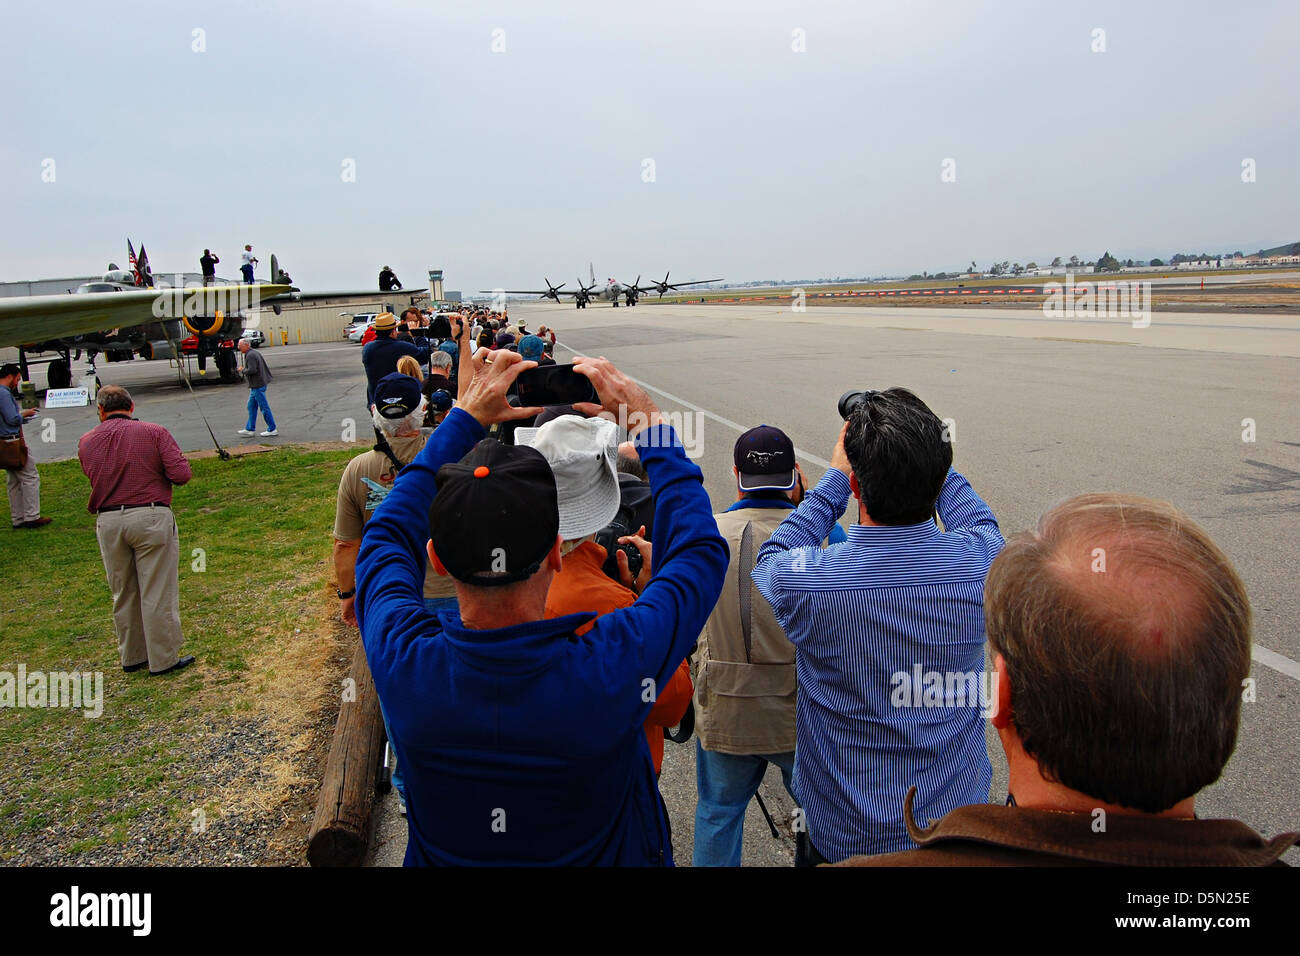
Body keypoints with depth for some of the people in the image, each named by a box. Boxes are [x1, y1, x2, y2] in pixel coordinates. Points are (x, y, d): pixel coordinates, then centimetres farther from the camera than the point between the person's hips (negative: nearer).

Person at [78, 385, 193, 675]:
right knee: (157, 593, 3)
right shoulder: (155, 432, -5)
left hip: (108, 522, 4)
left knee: (123, 594, 16)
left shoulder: (86, 442, 6)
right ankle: (163, 659, 10)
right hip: (151, 517, -4)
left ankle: (132, 657, 27)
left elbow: (93, 476, 12)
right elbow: (181, 474, -11)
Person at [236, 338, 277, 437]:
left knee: (264, 407, -5)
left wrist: (243, 370, -9)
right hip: (255, 385, 11)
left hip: (257, 385, -11)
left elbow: (252, 370, -27)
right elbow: (266, 366, 18)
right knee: (251, 406, 15)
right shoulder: (255, 353, 15)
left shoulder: (250, 356, -16)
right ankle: (250, 429, 19)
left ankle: (272, 429, 0)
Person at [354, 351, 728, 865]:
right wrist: (649, 421, -13)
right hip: (607, 856, -1)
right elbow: (699, 549, -19)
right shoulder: (610, 672, -36)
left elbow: (388, 535, -10)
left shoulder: (404, 661, -30)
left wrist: (464, 419, -7)